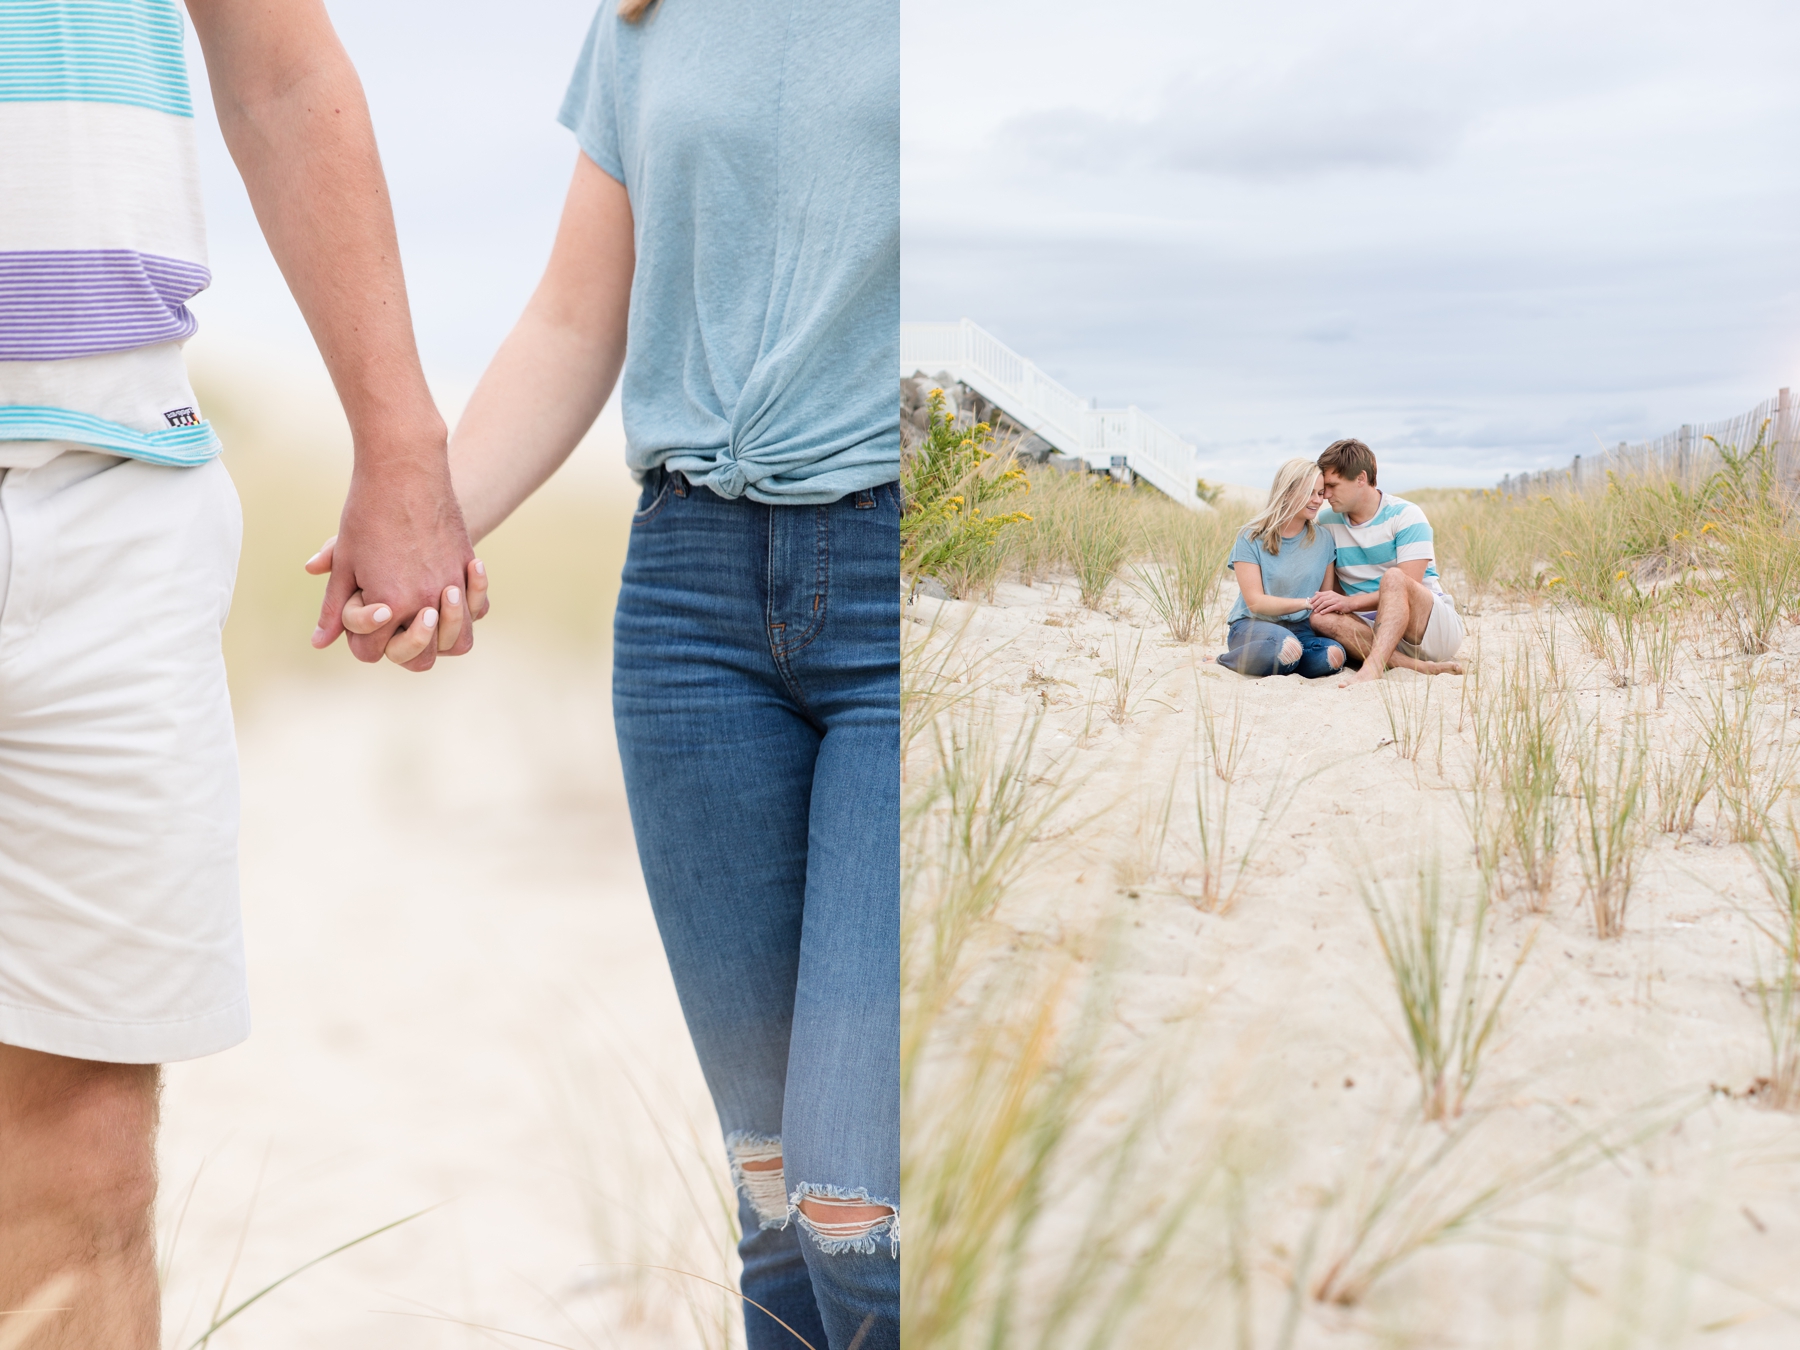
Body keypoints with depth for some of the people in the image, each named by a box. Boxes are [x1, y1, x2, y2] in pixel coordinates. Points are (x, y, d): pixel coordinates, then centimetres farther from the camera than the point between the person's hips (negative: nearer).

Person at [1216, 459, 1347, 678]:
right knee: (1286, 647, -39)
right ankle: (1224, 662, -11)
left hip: (1300, 628, 4)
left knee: (1333, 656, -30)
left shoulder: (1323, 540, 7)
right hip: (1253, 624, -4)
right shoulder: (1252, 538, -5)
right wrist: (1306, 602, -23)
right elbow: (1255, 602, -12)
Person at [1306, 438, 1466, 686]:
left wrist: (1350, 602, -23)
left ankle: (1373, 667, -53)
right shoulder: (1327, 523, 8)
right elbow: (1330, 586, 12)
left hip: (1437, 628, -4)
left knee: (1394, 578, -33)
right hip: (1378, 630, 4)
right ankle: (1423, 668, -37)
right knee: (1321, 617, -26)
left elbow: (1407, 584, -15)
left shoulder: (1405, 515, -6)